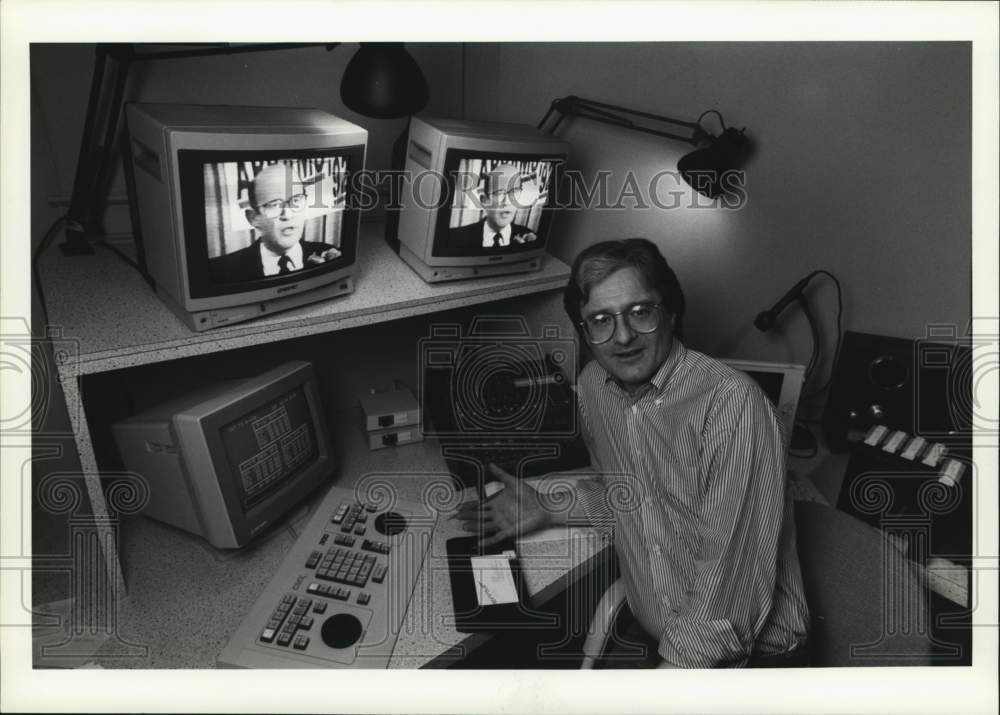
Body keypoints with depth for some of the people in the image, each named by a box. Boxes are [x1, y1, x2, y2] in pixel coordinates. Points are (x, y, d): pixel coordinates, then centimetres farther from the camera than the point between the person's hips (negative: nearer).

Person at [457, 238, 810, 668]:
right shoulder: (592, 386, 1)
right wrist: (548, 508, 6)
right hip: (651, 634, 6)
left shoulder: (732, 402, -22)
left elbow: (734, 575, -24)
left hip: (752, 653, -5)